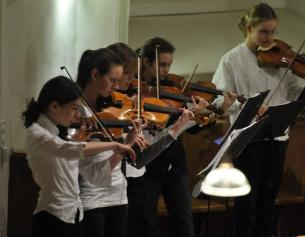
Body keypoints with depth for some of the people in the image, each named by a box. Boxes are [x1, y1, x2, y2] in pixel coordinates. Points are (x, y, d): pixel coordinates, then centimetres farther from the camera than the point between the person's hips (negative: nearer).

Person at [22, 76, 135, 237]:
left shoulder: (61, 131, 9)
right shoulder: (36, 134, -17)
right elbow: (74, 150, -34)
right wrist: (114, 145, -27)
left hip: (74, 213, 8)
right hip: (52, 218, -8)